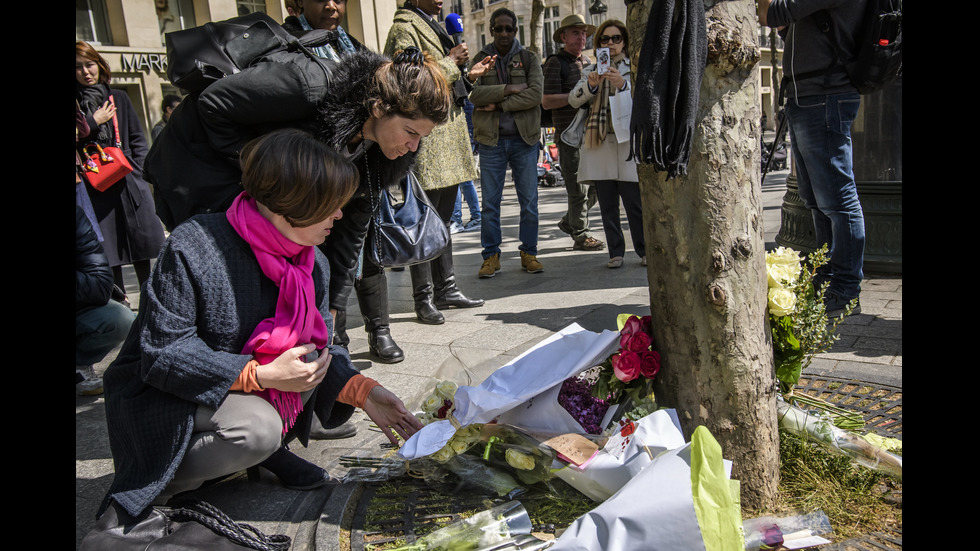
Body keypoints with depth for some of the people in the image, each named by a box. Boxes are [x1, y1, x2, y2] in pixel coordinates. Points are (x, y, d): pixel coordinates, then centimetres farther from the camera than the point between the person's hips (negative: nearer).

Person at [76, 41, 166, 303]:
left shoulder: (119, 98, 12)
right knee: (109, 255, -2)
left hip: (130, 183, 2)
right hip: (95, 187, -1)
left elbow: (139, 139, 11)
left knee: (143, 246, 5)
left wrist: (135, 170, 1)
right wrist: (92, 123, -7)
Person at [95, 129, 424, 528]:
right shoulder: (193, 246, -25)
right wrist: (260, 376, -32)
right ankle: (164, 483, -4)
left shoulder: (314, 263, -6)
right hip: (162, 391, -6)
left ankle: (272, 453, 2)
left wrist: (363, 391, -22)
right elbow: (162, 353, -25)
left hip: (247, 389, 6)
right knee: (258, 429, -31)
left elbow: (319, 350, -3)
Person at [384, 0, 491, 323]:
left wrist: (468, 72, 15)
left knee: (443, 219, 13)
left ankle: (446, 289, 22)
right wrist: (451, 63, -12)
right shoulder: (404, 29, -7)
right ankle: (424, 299, 2)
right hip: (426, 141, -10)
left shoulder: (432, 27, 23)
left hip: (448, 138, 10)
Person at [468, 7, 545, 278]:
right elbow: (472, 92, -9)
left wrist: (498, 105, -13)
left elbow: (536, 94, -9)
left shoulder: (529, 58, 7)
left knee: (529, 202, 3)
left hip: (524, 138, 0)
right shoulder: (481, 59, 9)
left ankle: (528, 253, 15)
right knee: (490, 202, 2)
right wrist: (508, 89, -16)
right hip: (491, 139, 0)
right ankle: (491, 256, 11)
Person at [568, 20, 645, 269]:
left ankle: (644, 251, 7)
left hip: (628, 139, -2)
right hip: (598, 141, 2)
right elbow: (573, 100, 3)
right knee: (607, 204, 4)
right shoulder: (590, 71, 16)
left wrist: (622, 84, -20)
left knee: (634, 202, -5)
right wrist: (591, 84, -15)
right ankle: (616, 252, 12)